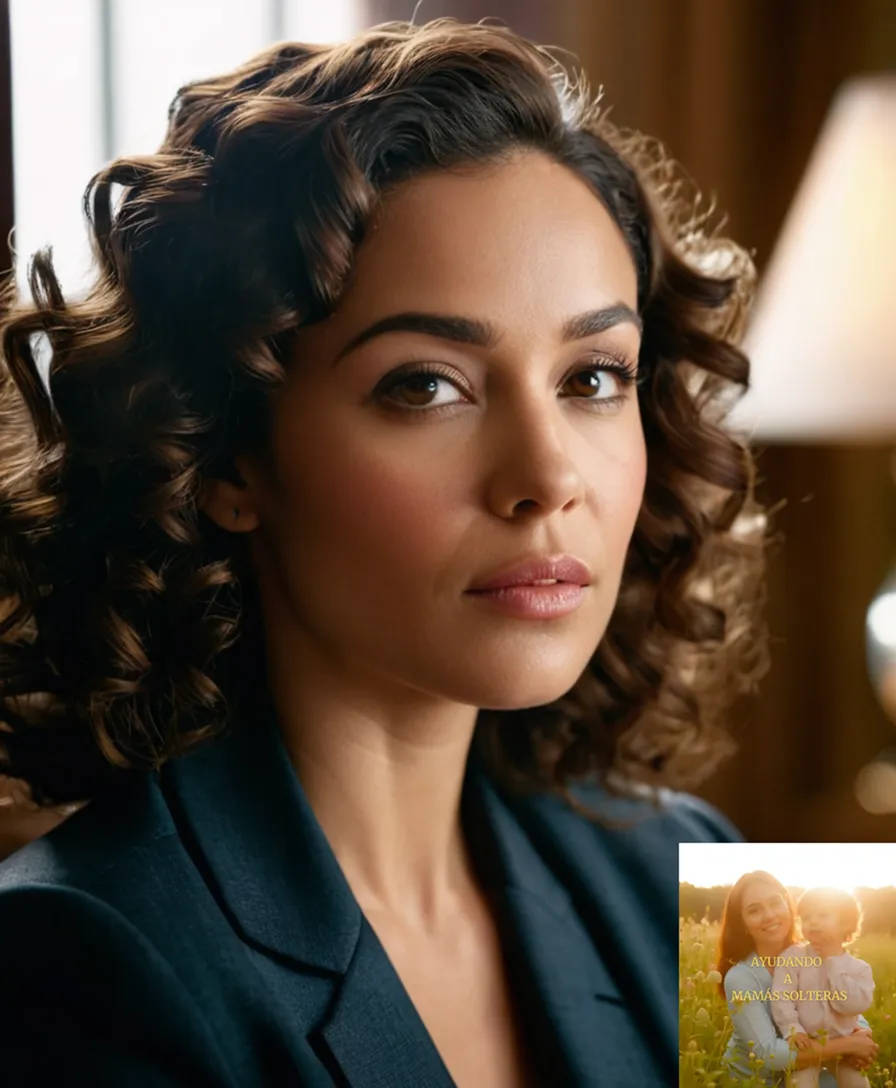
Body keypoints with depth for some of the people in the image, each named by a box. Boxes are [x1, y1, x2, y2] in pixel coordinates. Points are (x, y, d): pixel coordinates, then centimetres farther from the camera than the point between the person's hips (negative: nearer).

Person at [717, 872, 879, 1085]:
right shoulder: (739, 978, -21)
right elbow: (767, 1053, -29)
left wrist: (863, 1035, -22)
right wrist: (847, 1045, -28)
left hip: (801, 1074, 5)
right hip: (752, 1082, -5)